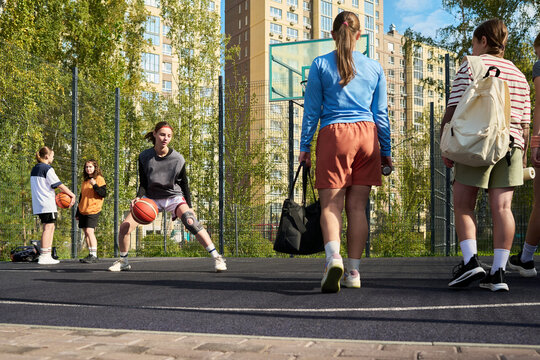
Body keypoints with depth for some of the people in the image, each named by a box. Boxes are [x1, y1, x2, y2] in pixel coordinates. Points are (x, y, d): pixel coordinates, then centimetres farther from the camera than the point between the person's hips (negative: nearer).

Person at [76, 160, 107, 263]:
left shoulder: (99, 179, -1)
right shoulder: (85, 181, 18)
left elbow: (104, 193, -11)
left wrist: (95, 185, -24)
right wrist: (77, 213, 24)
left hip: (93, 210, -7)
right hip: (83, 211, 7)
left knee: (90, 231, -17)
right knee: (86, 233, 7)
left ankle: (94, 256, -18)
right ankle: (91, 254, 13)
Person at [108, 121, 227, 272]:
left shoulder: (178, 159, -12)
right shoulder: (144, 157, -9)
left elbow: (184, 184, -1)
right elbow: (143, 184, -3)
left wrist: (189, 206, -5)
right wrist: (138, 197, -22)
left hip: (173, 196, -2)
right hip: (151, 197, 2)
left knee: (190, 221, -29)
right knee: (124, 226, -10)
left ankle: (216, 257, -24)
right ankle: (123, 261, 15)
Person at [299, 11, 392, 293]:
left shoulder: (320, 64, 5)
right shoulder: (375, 68, 12)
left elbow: (311, 109, 4)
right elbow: (380, 113, 12)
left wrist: (304, 146, 8)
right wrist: (385, 151, 17)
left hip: (334, 134, -2)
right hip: (367, 135, 3)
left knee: (330, 204, -2)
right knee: (357, 206, 5)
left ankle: (333, 257, -26)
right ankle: (353, 272, 6)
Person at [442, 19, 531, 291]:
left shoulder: (471, 67, 3)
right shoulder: (518, 75, 18)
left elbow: (454, 110, -5)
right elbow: (524, 121, 15)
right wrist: (520, 154, 20)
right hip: (510, 145, 4)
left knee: (463, 205, 3)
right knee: (502, 207, -1)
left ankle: (470, 261, -11)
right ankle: (498, 273, -3)